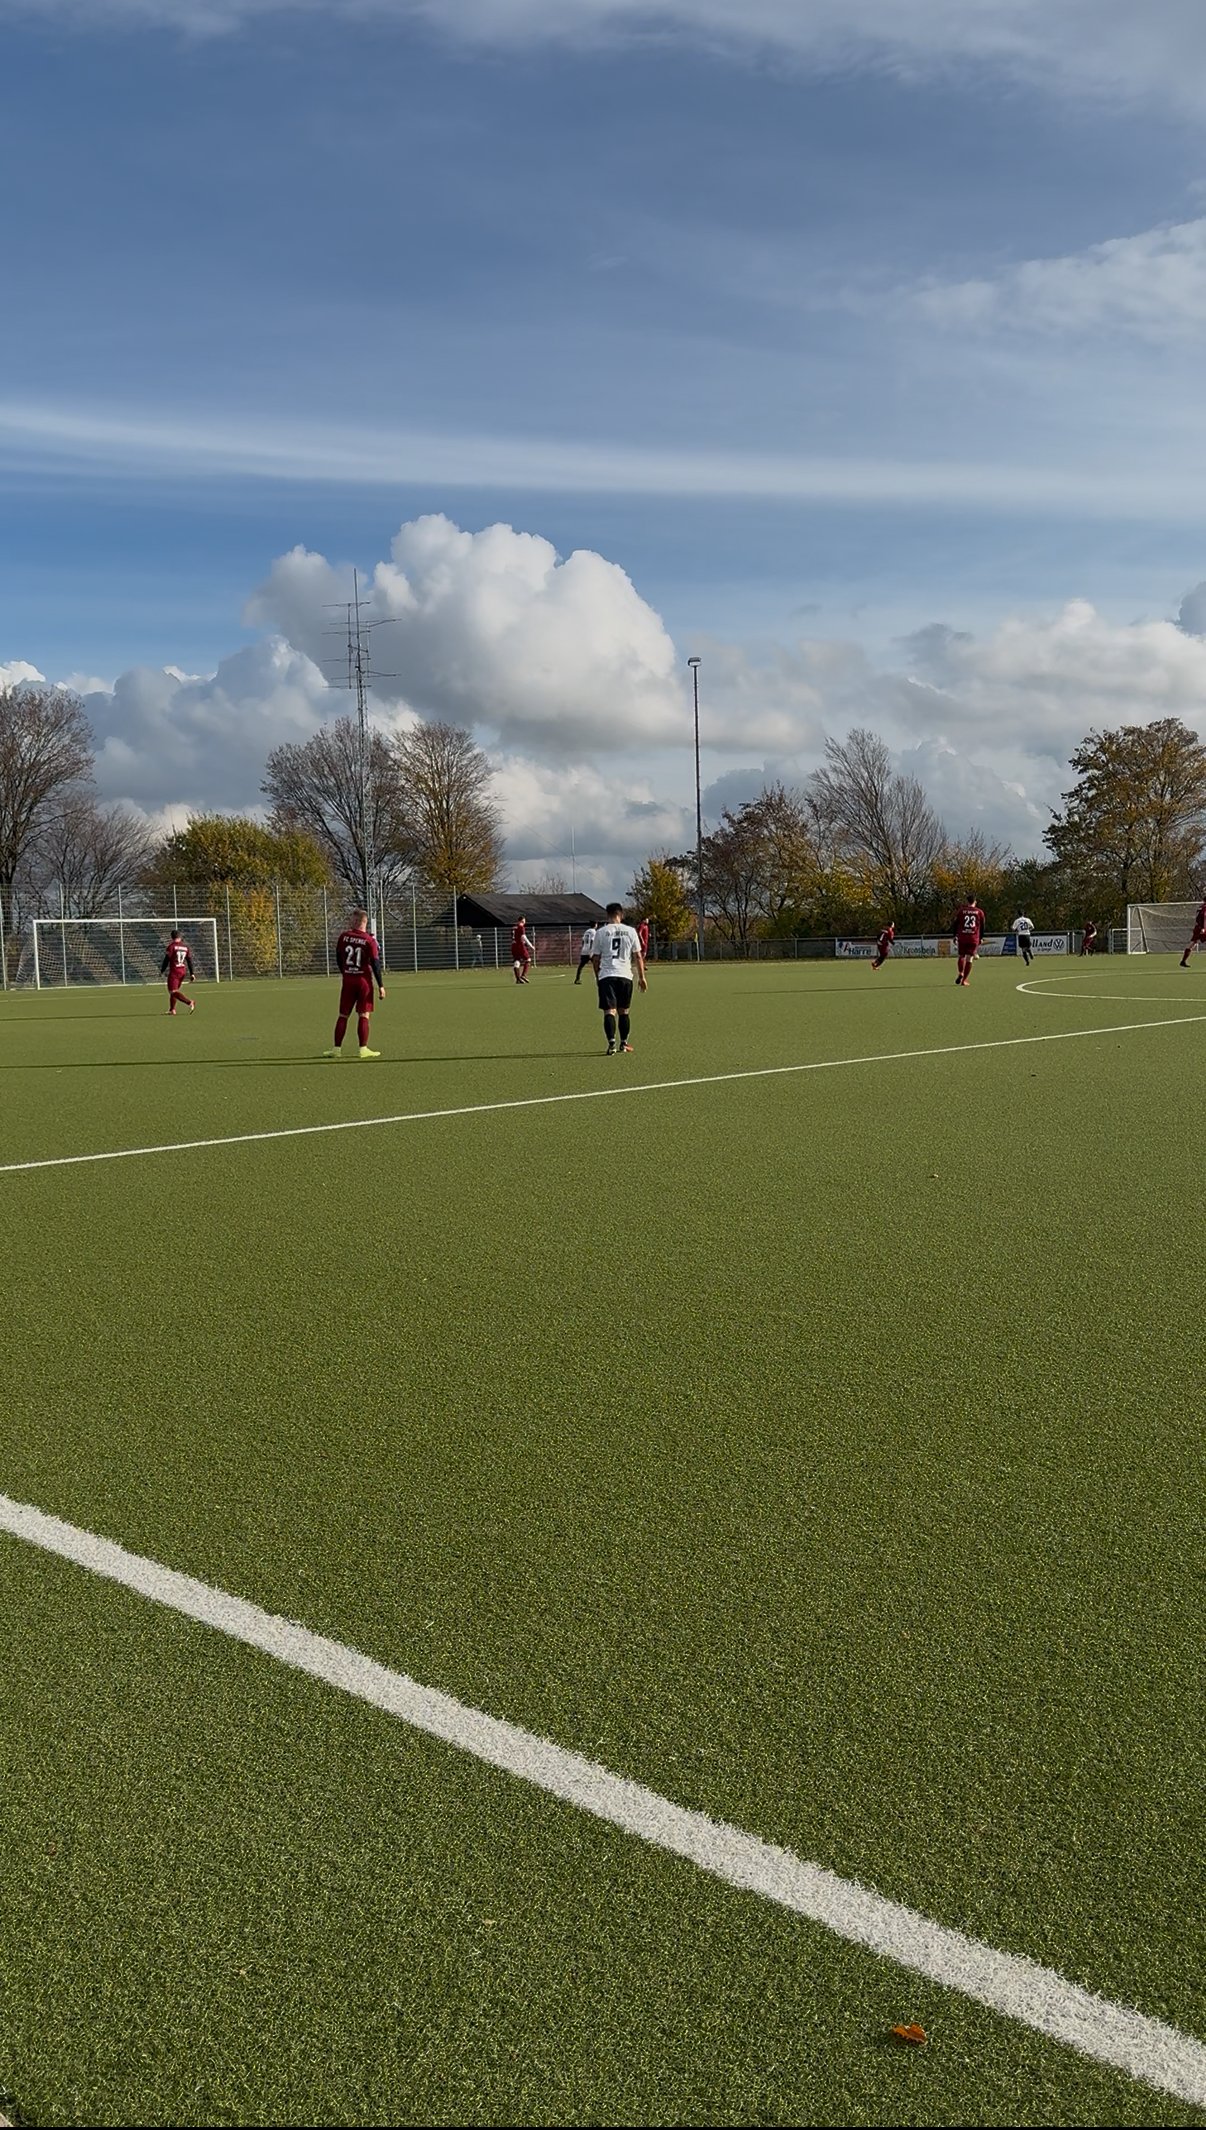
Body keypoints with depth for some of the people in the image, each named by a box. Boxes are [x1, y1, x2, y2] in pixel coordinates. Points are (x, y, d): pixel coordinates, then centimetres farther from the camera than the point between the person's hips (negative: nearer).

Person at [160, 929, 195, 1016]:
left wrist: (162, 971, 2)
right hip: (183, 971, 7)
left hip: (174, 971, -7)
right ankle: (172, 1009, 22)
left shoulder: (171, 946, -8)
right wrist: (192, 974, 9)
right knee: (174, 990, 20)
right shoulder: (186, 947, 9)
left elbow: (166, 959, -8)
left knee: (173, 991, -10)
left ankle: (189, 1002, -28)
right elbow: (190, 961, 8)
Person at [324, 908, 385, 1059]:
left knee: (343, 1016, 8)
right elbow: (375, 964, -9)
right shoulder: (369, 940, -8)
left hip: (347, 980, 2)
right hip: (364, 980, -2)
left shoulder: (343, 937, 0)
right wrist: (381, 985, -5)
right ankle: (363, 1049, 0)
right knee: (364, 1015, 2)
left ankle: (337, 1049, 8)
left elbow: (338, 958, 10)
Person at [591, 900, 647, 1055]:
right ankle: (624, 1043, 22)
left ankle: (612, 1043, -18)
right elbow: (638, 956, 7)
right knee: (623, 1011, 15)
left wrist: (598, 975, 19)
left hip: (606, 976, -2)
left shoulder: (601, 932, 2)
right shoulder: (630, 931, 5)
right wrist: (642, 977, 15)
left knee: (609, 1011, -4)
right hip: (625, 975, 2)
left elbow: (596, 958, 6)